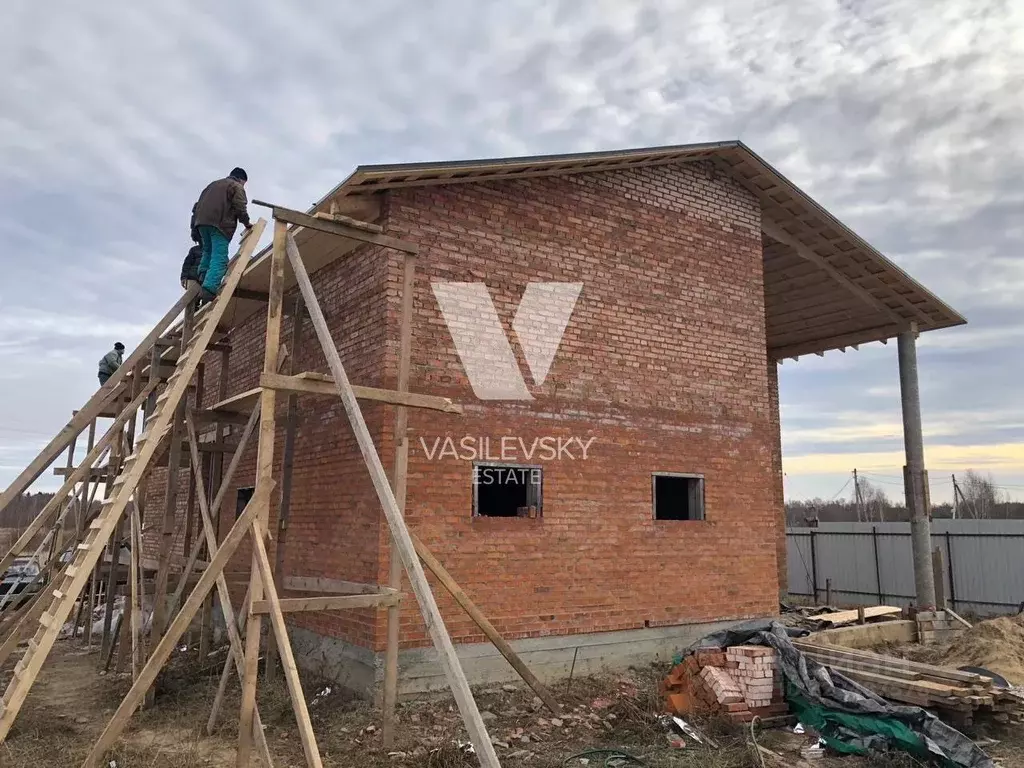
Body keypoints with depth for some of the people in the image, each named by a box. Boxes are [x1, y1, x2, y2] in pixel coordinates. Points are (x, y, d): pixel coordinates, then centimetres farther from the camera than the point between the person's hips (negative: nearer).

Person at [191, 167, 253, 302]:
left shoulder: (214, 184, 33)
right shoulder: (237, 187, 12)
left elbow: (198, 204, 28)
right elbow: (240, 208, -3)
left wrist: (195, 222, 29)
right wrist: (247, 224, 8)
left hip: (202, 221, 7)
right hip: (219, 223, -7)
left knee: (208, 251, 25)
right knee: (219, 258, -13)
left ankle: (203, 278, 7)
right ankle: (209, 288, -28)